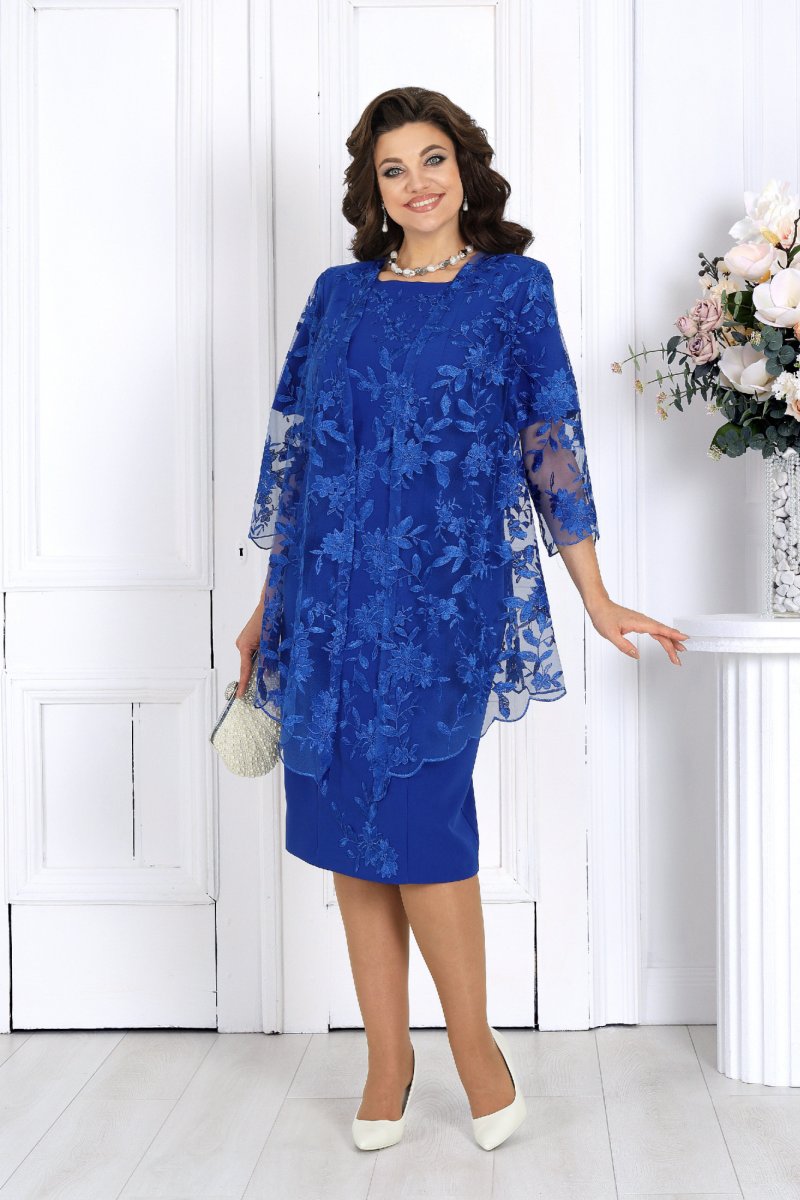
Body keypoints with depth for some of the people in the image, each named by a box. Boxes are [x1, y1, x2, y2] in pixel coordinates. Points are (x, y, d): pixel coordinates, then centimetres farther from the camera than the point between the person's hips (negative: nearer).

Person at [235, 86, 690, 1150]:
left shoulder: (514, 285, 6)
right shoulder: (339, 294, 13)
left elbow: (552, 441, 5)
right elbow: (294, 443, 14)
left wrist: (596, 598, 3)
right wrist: (271, 601, 14)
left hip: (445, 584, -3)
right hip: (330, 582, 4)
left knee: (414, 811, -8)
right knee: (345, 817, 5)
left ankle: (474, 1039, 14)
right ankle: (388, 1058, 19)